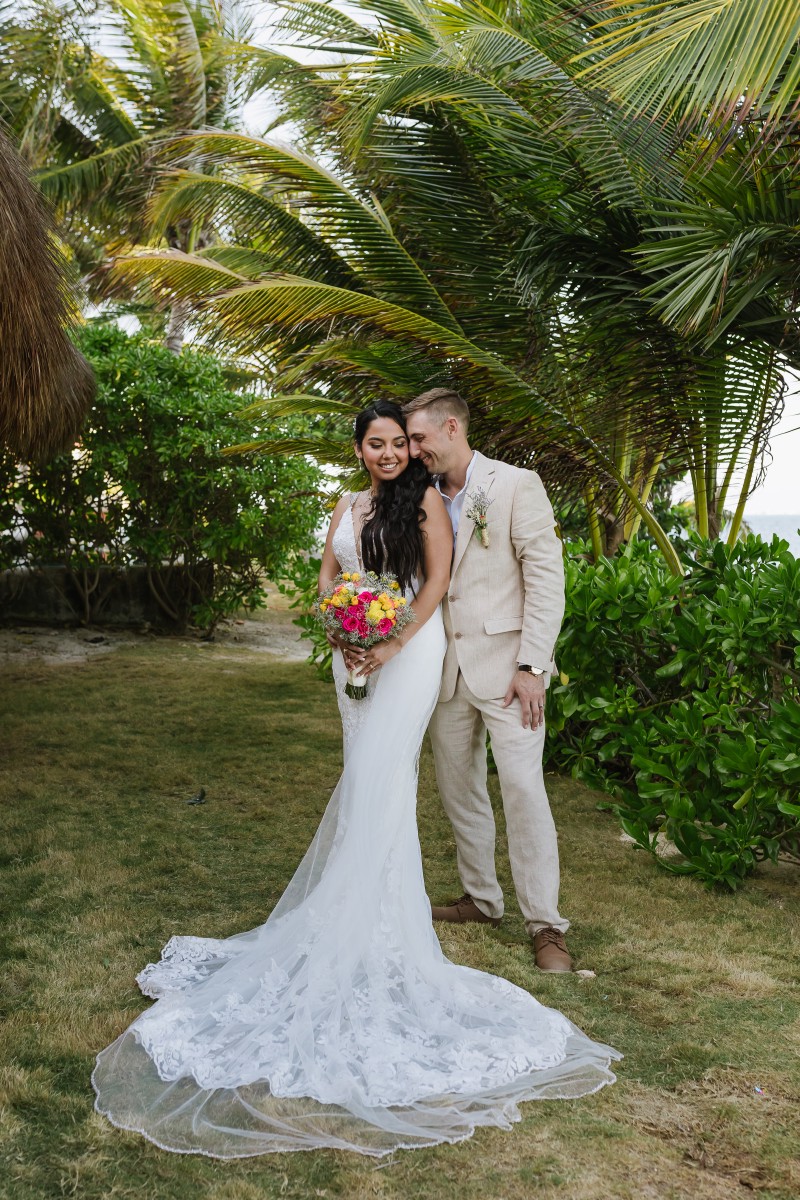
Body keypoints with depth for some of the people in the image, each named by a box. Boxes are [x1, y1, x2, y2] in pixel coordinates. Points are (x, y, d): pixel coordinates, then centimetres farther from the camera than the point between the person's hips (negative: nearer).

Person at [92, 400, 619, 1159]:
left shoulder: (423, 498, -2)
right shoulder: (346, 508, 15)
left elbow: (437, 577, -7)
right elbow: (328, 576, 14)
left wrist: (394, 644, -16)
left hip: (410, 646, -6)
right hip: (356, 647, 6)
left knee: (378, 776, -12)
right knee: (370, 774, 6)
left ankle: (363, 931, -6)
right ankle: (390, 906, 16)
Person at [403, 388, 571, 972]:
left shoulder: (516, 486, -6)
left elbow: (547, 577, -10)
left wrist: (532, 666, -15)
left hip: (504, 666, -6)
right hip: (447, 670, 7)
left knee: (523, 788, -8)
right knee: (458, 788, 13)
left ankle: (546, 925, 1)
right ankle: (482, 898, 29)